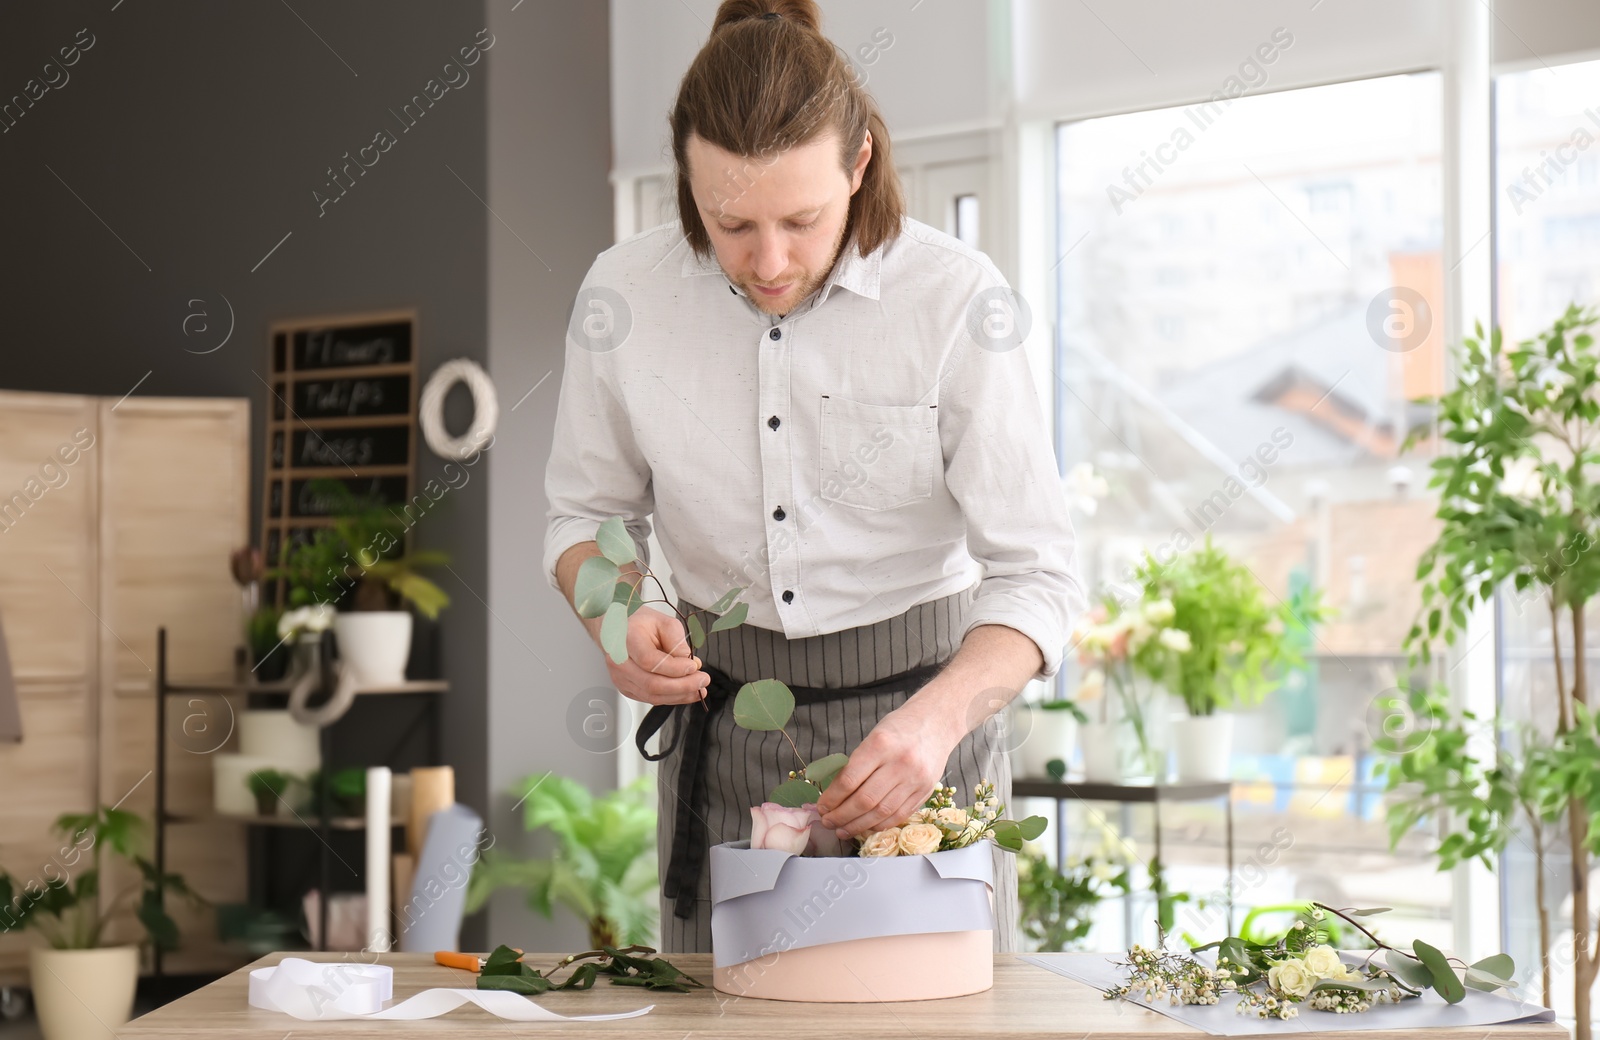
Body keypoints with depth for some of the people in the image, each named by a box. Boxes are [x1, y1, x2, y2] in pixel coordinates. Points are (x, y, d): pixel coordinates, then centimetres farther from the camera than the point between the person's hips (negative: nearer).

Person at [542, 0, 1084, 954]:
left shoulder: (958, 301, -16)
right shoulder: (623, 296, -8)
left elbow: (1038, 574, -14)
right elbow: (591, 515, 7)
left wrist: (937, 718, -32)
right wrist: (615, 621, -15)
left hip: (918, 705, -1)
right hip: (722, 717, 2)